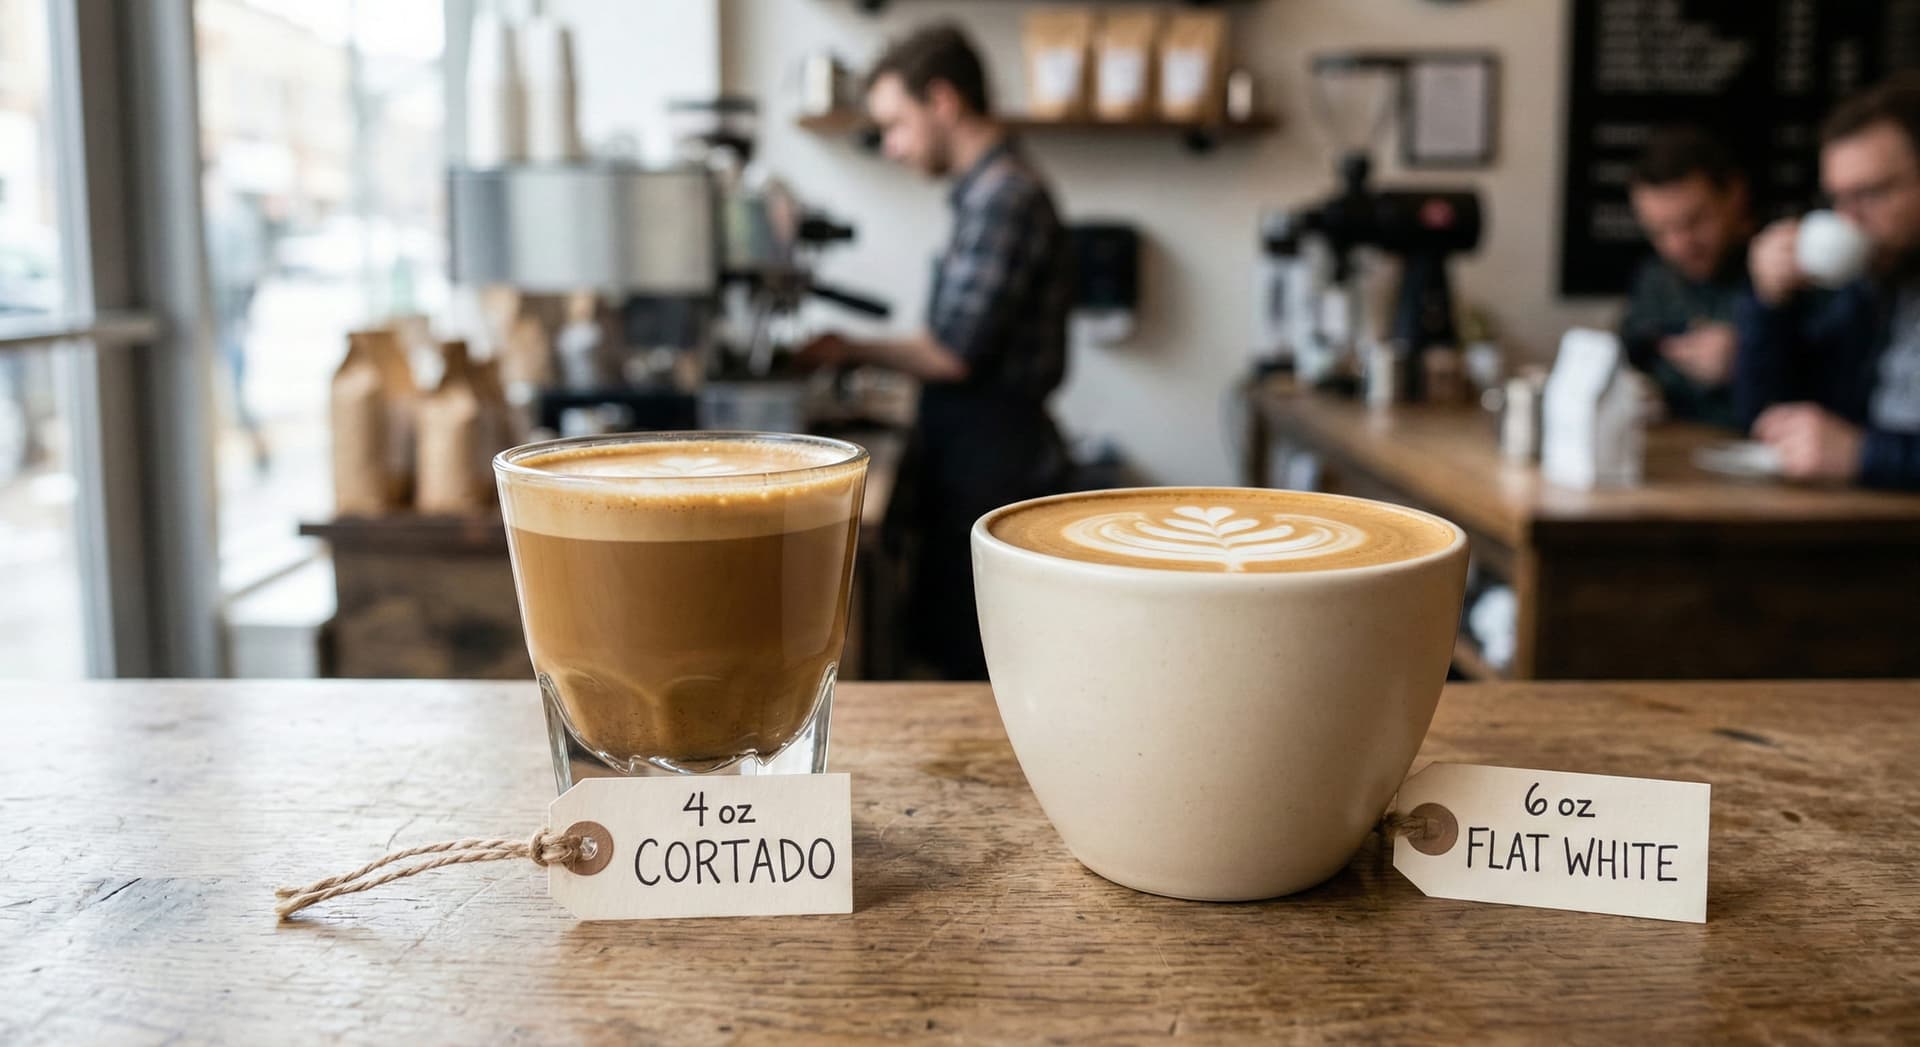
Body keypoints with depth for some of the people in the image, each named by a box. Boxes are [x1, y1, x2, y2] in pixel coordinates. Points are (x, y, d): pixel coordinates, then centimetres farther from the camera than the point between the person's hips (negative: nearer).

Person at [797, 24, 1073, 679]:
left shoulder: (1002, 195, -16)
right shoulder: (990, 188, 15)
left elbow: (954, 354, -19)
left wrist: (852, 351, -3)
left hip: (990, 469, -10)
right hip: (985, 458, 10)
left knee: (970, 667, -4)